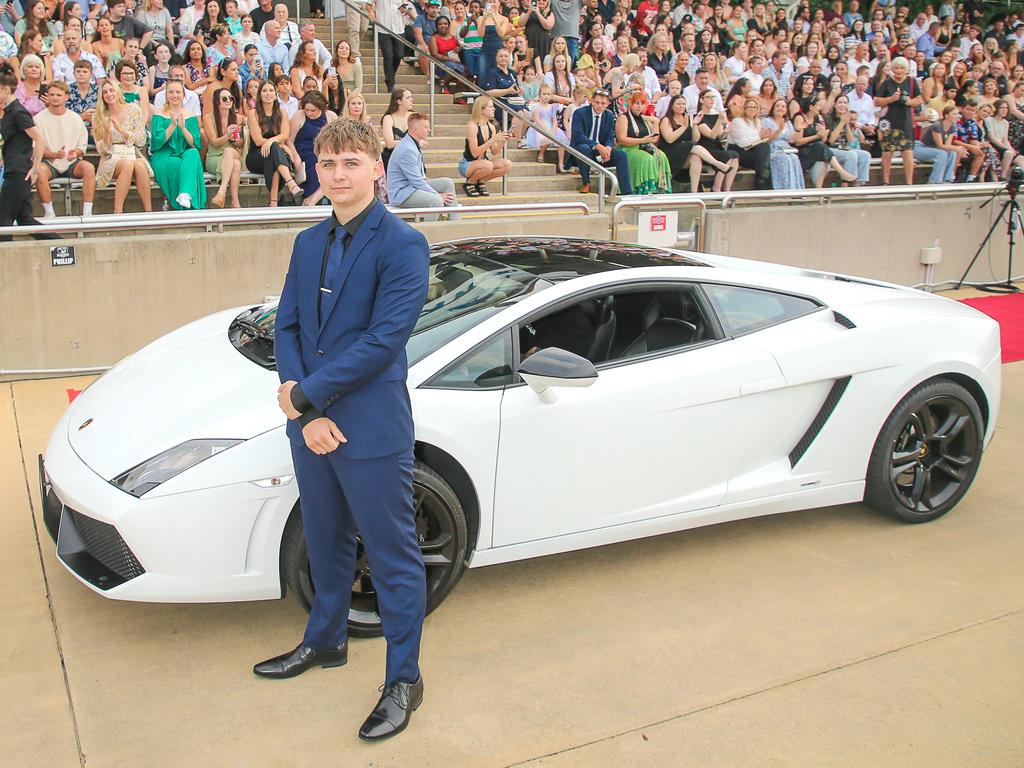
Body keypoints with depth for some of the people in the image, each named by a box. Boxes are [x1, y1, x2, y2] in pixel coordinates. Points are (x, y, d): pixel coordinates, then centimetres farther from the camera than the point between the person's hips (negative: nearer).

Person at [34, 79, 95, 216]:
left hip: (72, 163, 1)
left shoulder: (75, 119, 8)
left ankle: (87, 211, -31)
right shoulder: (39, 119, 2)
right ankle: (49, 212, -25)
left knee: (89, 167, -30)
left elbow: (82, 146, 9)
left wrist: (75, 152, -15)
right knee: (40, 171, -36)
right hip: (49, 163, -1)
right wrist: (54, 154, -19)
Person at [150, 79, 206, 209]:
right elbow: (157, 142, -4)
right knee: (177, 165, -35)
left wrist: (183, 127, -13)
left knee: (193, 154, -34)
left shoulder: (191, 117, 13)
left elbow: (196, 144, 2)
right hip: (164, 158, -1)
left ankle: (186, 194, -46)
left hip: (186, 156, 1)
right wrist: (173, 125, -14)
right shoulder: (159, 116, 8)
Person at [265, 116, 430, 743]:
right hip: (312, 425, 7)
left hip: (372, 430, -7)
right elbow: (287, 327, 5)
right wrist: (307, 415, -9)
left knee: (393, 556, 5)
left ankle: (404, 679, 20)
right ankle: (325, 642, 44)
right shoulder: (309, 243, 10)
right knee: (327, 544, 24)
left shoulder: (403, 244, -12)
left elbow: (385, 339, -19)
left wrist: (305, 395, -16)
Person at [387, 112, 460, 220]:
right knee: (436, 201, -31)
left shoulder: (413, 144, 10)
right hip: (400, 193, -11)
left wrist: (424, 179, 3)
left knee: (447, 182, 6)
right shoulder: (407, 150, -23)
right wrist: (439, 195, -15)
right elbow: (416, 181, -22)